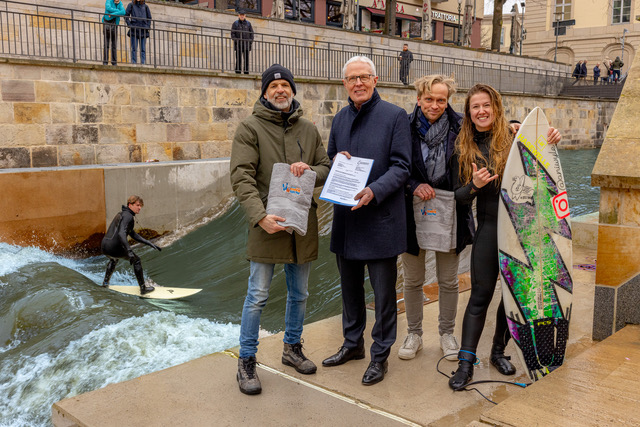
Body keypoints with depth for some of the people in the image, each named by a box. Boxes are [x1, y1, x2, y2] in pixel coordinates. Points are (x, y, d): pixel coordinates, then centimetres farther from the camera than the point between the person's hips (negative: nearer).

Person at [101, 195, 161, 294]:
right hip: (114, 248, -9)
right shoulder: (128, 216, -11)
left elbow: (133, 234, 24)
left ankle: (105, 282, 50)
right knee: (136, 260, 10)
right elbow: (121, 233, -27)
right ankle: (143, 288, 13)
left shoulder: (121, 214, 21)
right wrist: (129, 251, -37)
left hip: (104, 246, 9)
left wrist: (149, 243, 21)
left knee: (114, 259, 41)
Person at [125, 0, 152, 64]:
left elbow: (149, 17, 18)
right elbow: (126, 15, 7)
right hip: (134, 30, -1)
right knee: (134, 49, -4)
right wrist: (129, 25, -6)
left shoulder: (145, 6, 13)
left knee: (143, 49, 0)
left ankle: (143, 63, 0)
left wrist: (148, 26, 4)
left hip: (143, 30, 2)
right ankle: (133, 63, -4)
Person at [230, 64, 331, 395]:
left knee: (299, 293, 16)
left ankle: (292, 348, 35)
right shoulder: (250, 128, -3)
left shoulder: (309, 129, 11)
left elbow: (327, 169, 12)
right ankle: (247, 362, 14)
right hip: (267, 224, -5)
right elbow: (241, 177, -12)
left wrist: (310, 170, -12)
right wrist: (259, 216, -25)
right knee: (257, 296, 0)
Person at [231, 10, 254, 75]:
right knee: (238, 59, -7)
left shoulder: (248, 23, 12)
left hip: (246, 44, 2)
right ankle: (238, 71, -6)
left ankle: (246, 71, 2)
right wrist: (235, 40, -11)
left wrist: (251, 41, -1)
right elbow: (232, 33, 3)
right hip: (238, 44, -2)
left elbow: (251, 33, 12)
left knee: (246, 59, 0)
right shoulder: (235, 23, 6)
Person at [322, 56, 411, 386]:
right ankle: (352, 343, 35)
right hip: (346, 217, 6)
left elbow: (401, 167, -10)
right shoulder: (340, 119, 13)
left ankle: (380, 355, 20)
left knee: (383, 292, 5)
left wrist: (374, 191, -25)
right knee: (350, 287, 17)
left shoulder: (395, 116, -5)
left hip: (381, 219, -5)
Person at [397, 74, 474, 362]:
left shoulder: (459, 127, -4)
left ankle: (447, 333, 30)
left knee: (448, 280, 11)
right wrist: (414, 186, -17)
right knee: (412, 280, 11)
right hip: (413, 212, 0)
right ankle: (414, 334, 28)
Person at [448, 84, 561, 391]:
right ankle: (466, 362, 5)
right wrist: (474, 185, -18)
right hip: (489, 227, -1)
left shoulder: (515, 138, -1)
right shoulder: (463, 150, 3)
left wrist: (551, 141, -12)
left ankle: (499, 351, 27)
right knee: (481, 294, -2)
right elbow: (459, 196, 3)